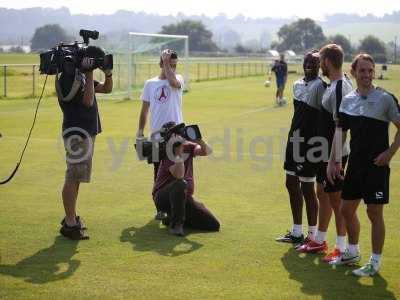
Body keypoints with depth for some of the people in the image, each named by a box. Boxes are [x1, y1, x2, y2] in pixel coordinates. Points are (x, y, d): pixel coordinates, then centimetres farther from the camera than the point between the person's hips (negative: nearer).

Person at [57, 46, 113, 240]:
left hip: (86, 131, 10)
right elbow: (88, 100, -23)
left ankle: (71, 217, 27)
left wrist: (108, 73, 3)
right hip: (77, 133, -10)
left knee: (76, 177, 17)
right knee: (73, 178, -9)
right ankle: (70, 225, -7)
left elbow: (107, 89, 19)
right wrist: (89, 75, -20)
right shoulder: (69, 77, -15)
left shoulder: (82, 75, 14)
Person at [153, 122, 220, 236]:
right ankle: (175, 224, -22)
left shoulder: (188, 147, 3)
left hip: (184, 197, 6)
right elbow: (179, 176, -30)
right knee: (181, 184, -40)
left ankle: (172, 218, 11)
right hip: (163, 197, -6)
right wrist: (178, 152, -33)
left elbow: (207, 151, -15)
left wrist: (200, 141, -34)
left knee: (214, 225, -4)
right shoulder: (167, 153, -14)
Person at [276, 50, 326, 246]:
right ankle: (297, 232, 26)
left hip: (309, 143, -9)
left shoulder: (320, 86, -13)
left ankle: (313, 235, 10)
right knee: (291, 184, 14)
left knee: (307, 188, -2)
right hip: (294, 140, 9)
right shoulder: (297, 84, 13)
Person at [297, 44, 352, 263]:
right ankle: (320, 241, 32)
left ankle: (341, 248, 10)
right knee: (322, 193, 19)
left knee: (336, 198, -1)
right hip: (327, 153, 10)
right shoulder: (335, 84, 9)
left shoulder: (339, 89, -21)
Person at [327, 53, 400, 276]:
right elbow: (340, 132, 13)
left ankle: (375, 262, 11)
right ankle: (353, 252, 33)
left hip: (377, 165, -6)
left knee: (375, 212, -1)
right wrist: (333, 161, 8)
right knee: (347, 209, 13)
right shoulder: (348, 100, 7)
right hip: (355, 163, 6)